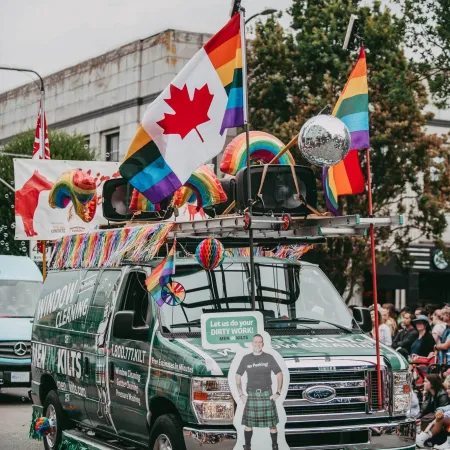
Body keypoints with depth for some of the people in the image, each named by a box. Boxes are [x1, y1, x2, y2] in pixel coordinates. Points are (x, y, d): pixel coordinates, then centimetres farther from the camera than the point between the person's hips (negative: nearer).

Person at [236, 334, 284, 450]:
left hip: (267, 395, -1)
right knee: (248, 423, 2)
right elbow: (238, 376, 8)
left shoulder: (269, 358, 0)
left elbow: (279, 374, 4)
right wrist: (240, 394, 1)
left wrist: (278, 393, -4)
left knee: (272, 423, 0)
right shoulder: (246, 359, 2)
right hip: (251, 396, 1)